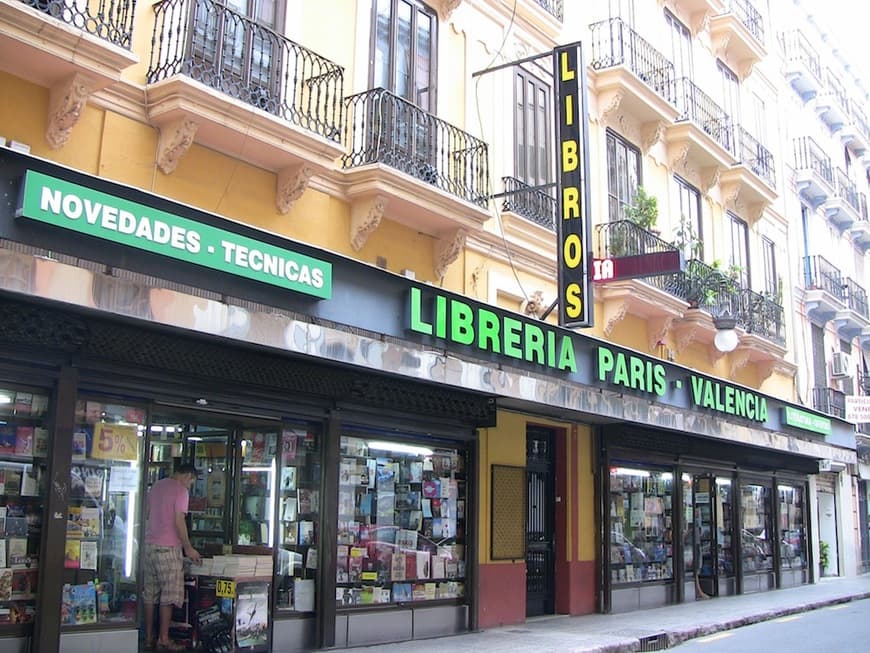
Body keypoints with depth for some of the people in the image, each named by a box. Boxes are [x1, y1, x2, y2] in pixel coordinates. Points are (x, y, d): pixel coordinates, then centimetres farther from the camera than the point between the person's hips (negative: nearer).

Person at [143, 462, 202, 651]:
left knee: (150, 593, 10)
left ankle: (149, 637, 15)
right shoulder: (181, 490, -9)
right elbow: (179, 522, -15)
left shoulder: (157, 486, 14)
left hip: (149, 545, 8)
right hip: (168, 547, -7)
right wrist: (188, 548, -6)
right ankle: (163, 639, 2)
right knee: (169, 594, 0)